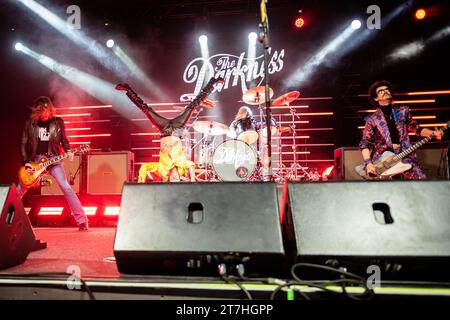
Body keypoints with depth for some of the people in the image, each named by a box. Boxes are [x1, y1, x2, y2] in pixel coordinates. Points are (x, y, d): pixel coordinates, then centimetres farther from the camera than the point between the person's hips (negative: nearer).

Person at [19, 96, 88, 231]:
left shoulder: (57, 122, -2)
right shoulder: (30, 123, 0)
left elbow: (63, 139, 9)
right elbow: (24, 144, 3)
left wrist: (68, 151, -11)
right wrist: (26, 164, -4)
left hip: (53, 159, -2)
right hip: (35, 160, 3)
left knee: (66, 187, -17)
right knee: (20, 190, 12)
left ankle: (82, 221, -16)